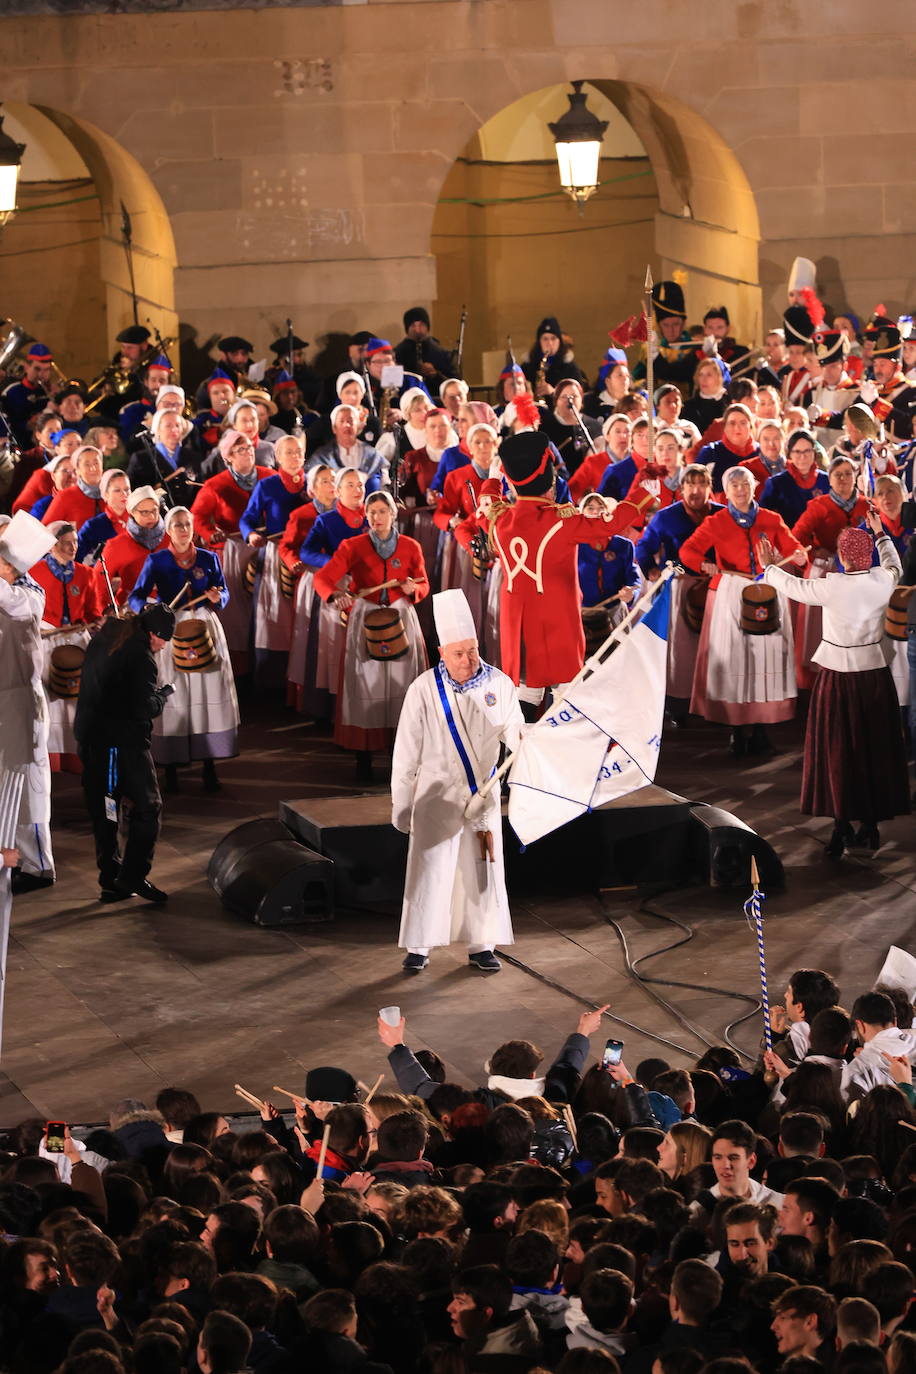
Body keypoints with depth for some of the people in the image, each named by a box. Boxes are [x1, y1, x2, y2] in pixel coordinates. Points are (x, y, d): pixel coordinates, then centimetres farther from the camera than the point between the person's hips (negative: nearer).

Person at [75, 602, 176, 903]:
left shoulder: (104, 639, 9)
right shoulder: (140, 657, -18)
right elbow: (146, 708, -21)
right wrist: (164, 694, -1)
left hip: (90, 739, 8)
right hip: (124, 742, -8)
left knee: (102, 810, 12)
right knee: (147, 805, 2)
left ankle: (110, 881, 16)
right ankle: (134, 876, -4)